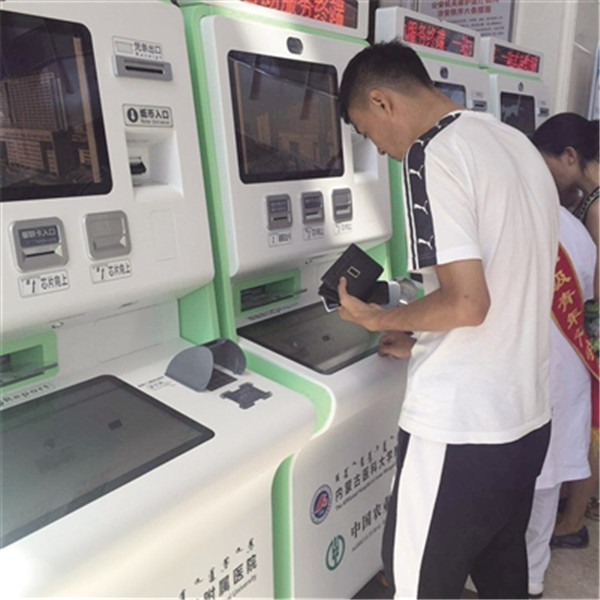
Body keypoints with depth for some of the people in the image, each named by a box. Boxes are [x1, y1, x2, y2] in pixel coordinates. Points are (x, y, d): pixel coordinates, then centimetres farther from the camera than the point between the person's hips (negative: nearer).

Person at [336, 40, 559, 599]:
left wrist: (380, 319, -6)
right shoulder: (518, 144, 12)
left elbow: (466, 302, -24)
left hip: (460, 433, -9)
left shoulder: (432, 155, -16)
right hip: (529, 421, 9)